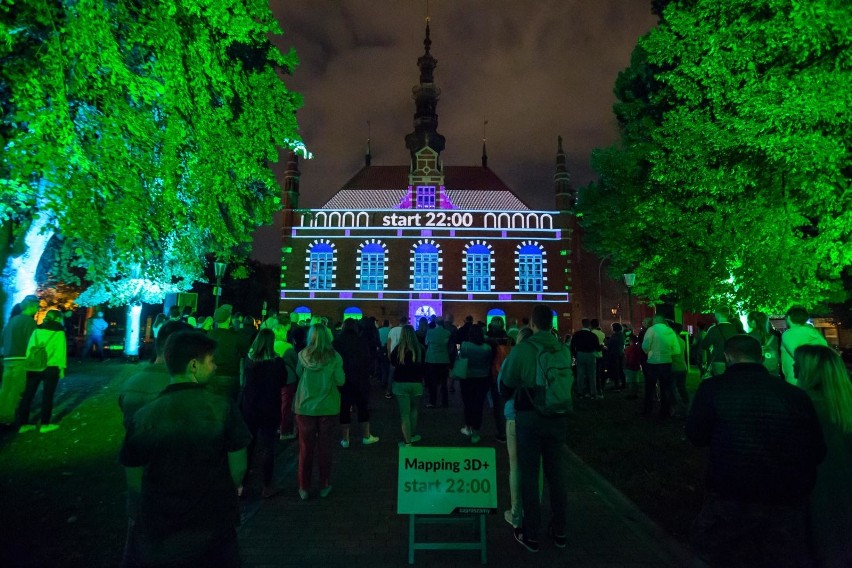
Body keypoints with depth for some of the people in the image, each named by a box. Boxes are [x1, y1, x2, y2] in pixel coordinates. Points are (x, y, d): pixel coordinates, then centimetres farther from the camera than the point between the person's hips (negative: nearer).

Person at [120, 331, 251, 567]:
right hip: (214, 528, -1)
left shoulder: (142, 417, -12)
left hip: (158, 532, 1)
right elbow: (238, 468, -11)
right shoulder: (223, 408, -18)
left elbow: (134, 481, -2)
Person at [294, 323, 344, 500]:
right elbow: (340, 381, -8)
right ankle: (324, 486, 24)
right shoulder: (334, 356, -11)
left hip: (305, 407, 1)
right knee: (324, 448, 13)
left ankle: (304, 488, 23)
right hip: (328, 408, -1)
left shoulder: (303, 355, -7)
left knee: (305, 448, 12)